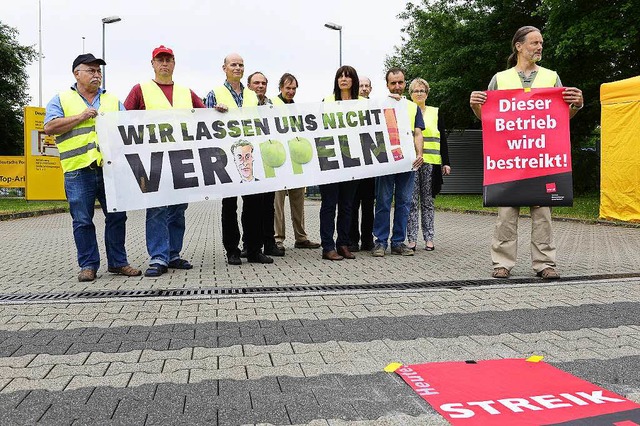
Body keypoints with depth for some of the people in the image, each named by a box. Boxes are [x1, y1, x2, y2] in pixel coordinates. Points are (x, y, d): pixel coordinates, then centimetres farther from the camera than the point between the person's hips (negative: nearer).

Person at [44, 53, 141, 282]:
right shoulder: (61, 100, 11)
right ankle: (88, 265, 11)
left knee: (117, 216, 3)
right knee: (82, 221, 1)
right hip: (78, 170, -2)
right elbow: (49, 127, -2)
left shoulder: (112, 100, 20)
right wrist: (81, 117, -6)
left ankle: (117, 262, 13)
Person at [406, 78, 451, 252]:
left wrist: (446, 163, 5)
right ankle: (411, 239, 1)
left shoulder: (435, 113, 13)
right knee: (412, 202, -3)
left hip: (430, 163, 1)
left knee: (428, 201, 4)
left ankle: (429, 238, 8)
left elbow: (442, 140, 11)